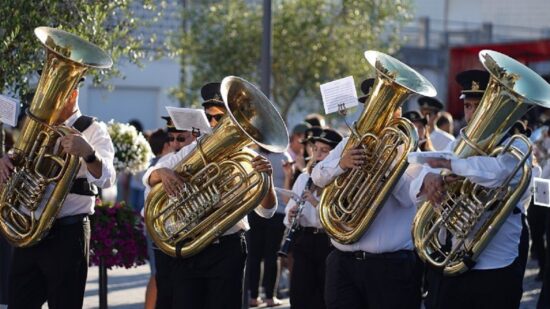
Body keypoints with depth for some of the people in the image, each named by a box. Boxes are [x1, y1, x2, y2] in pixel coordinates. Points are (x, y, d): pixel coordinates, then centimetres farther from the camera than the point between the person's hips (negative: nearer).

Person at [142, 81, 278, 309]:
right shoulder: (192, 151, 9)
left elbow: (266, 211, -9)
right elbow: (148, 178, 6)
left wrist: (267, 177, -28)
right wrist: (162, 172, -18)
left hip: (227, 250, -3)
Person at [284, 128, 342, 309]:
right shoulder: (303, 178, 12)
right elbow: (290, 211, 14)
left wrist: (317, 203, -26)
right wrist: (290, 217, -9)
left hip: (330, 242, -5)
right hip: (303, 240, 5)